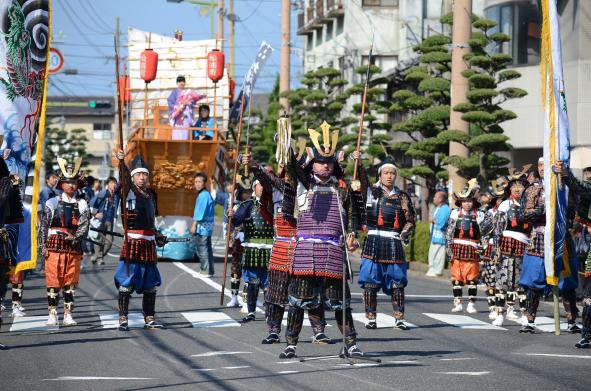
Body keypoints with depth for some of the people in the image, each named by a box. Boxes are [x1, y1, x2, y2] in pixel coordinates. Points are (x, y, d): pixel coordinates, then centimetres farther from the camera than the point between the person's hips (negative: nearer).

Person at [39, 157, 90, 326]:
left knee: (71, 282, 4)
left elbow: (84, 226, -1)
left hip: (74, 247, 2)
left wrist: (75, 237, -19)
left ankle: (68, 315, 10)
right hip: (54, 246, -2)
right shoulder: (52, 203, 4)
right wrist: (43, 246, -5)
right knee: (53, 281, -2)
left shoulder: (82, 205, 8)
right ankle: (52, 315, 3)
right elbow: (44, 226, 3)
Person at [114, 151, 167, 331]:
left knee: (150, 282, 9)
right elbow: (125, 179, -25)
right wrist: (121, 161, -43)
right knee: (126, 281, -6)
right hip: (132, 242, -6)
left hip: (148, 243, 6)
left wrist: (157, 236, 17)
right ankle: (123, 319, -2)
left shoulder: (151, 194, 15)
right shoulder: (128, 191, -3)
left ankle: (149, 319, 17)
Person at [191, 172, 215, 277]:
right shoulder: (207, 194, 17)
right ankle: (209, 271, 17)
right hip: (207, 226, 10)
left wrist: (194, 225, -15)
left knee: (201, 249, -7)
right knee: (207, 249, 13)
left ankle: (205, 271, -7)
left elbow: (200, 212, -17)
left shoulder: (203, 195, -14)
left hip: (202, 226, -10)